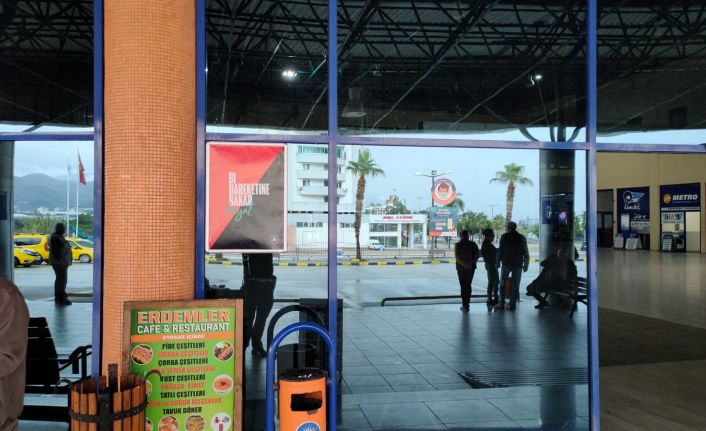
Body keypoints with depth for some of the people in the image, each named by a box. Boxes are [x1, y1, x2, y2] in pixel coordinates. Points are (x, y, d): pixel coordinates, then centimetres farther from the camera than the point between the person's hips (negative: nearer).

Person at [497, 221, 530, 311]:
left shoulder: (504, 237, 0)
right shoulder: (522, 238, 6)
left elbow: (500, 251, -4)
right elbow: (526, 253, 5)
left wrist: (497, 263, 2)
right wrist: (525, 265, 10)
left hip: (506, 264, -1)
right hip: (518, 265, 1)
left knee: (502, 284, 10)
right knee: (515, 286, 5)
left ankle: (501, 303, 6)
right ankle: (512, 304, 0)